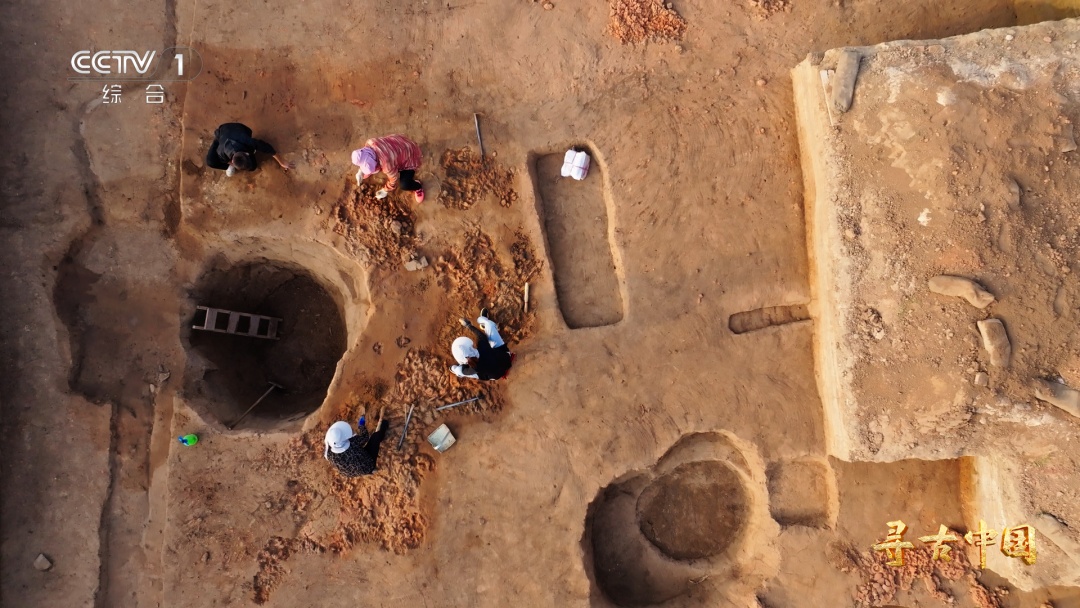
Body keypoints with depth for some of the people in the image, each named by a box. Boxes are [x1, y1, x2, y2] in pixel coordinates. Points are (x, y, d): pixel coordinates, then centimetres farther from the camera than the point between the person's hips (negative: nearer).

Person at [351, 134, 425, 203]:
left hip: (411, 157, -7)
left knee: (404, 185, -24)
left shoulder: (387, 163, -42)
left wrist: (385, 191, -6)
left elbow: (393, 179, -21)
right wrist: (361, 172, -5)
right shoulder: (369, 144, -24)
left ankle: (418, 187, 9)